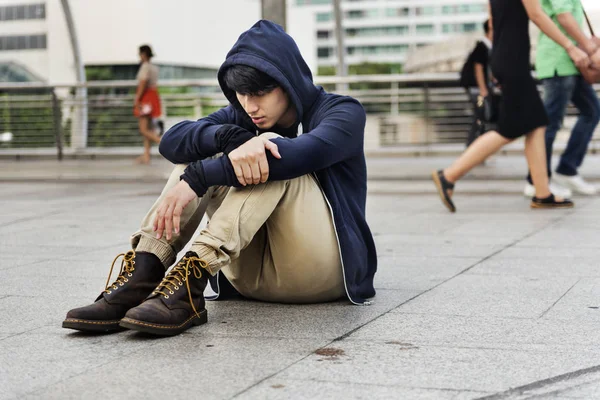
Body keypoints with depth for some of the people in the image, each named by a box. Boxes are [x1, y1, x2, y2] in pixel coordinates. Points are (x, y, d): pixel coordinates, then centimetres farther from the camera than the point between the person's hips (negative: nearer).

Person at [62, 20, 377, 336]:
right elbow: (172, 141, -10)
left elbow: (304, 154, -28)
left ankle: (192, 280, -41)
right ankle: (142, 273, -29)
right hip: (256, 274, 4)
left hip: (320, 270, -4)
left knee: (274, 159, -25)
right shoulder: (242, 118, 9)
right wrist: (232, 139, -31)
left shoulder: (343, 112, -4)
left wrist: (197, 179, -32)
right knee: (199, 153, -10)